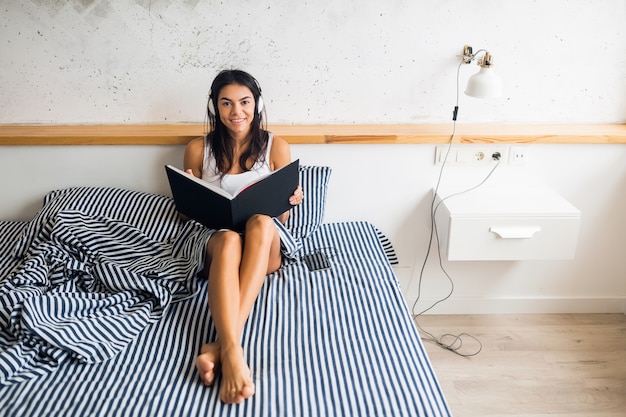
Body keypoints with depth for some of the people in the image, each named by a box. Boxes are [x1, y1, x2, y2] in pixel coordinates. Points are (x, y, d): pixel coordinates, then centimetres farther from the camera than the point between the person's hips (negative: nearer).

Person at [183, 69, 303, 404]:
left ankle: (219, 346, -45)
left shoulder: (276, 147, 4)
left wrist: (290, 203, -17)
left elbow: (281, 217, 7)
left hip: (266, 248, 0)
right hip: (214, 243, 0)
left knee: (260, 223, -37)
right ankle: (232, 352, -55)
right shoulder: (198, 149, 5)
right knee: (228, 238, -38)